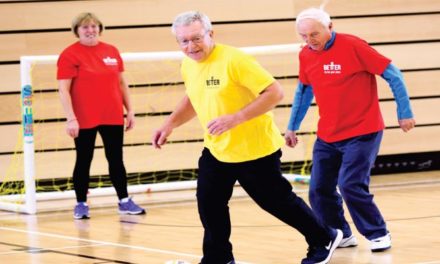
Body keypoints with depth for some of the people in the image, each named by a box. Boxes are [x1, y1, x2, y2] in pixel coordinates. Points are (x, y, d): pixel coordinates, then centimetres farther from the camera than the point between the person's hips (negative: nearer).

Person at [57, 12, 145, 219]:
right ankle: (81, 204, 13)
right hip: (84, 120, -4)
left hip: (113, 117, 4)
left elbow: (121, 83, 15)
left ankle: (124, 201, 17)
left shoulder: (112, 51, 7)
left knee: (116, 159, 9)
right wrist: (71, 118, -18)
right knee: (83, 161, 4)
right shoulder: (70, 54, -7)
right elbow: (63, 89, -11)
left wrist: (129, 110, 12)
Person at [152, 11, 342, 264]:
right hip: (216, 150, 7)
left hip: (254, 149, -6)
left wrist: (236, 118, -32)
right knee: (209, 204, -1)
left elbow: (274, 92, -26)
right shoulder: (187, 66, 0)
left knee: (277, 201, 6)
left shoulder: (234, 59, -24)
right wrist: (170, 124, 8)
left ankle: (324, 238, 27)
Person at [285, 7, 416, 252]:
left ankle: (378, 234, 3)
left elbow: (392, 74, -12)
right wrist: (292, 126, 20)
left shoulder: (352, 46, -17)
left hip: (361, 133, -6)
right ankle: (341, 235, 20)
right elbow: (304, 90, 19)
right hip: (327, 137, 6)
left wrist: (405, 112, -10)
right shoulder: (306, 55, 1)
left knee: (351, 185, -16)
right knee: (319, 189, 0)